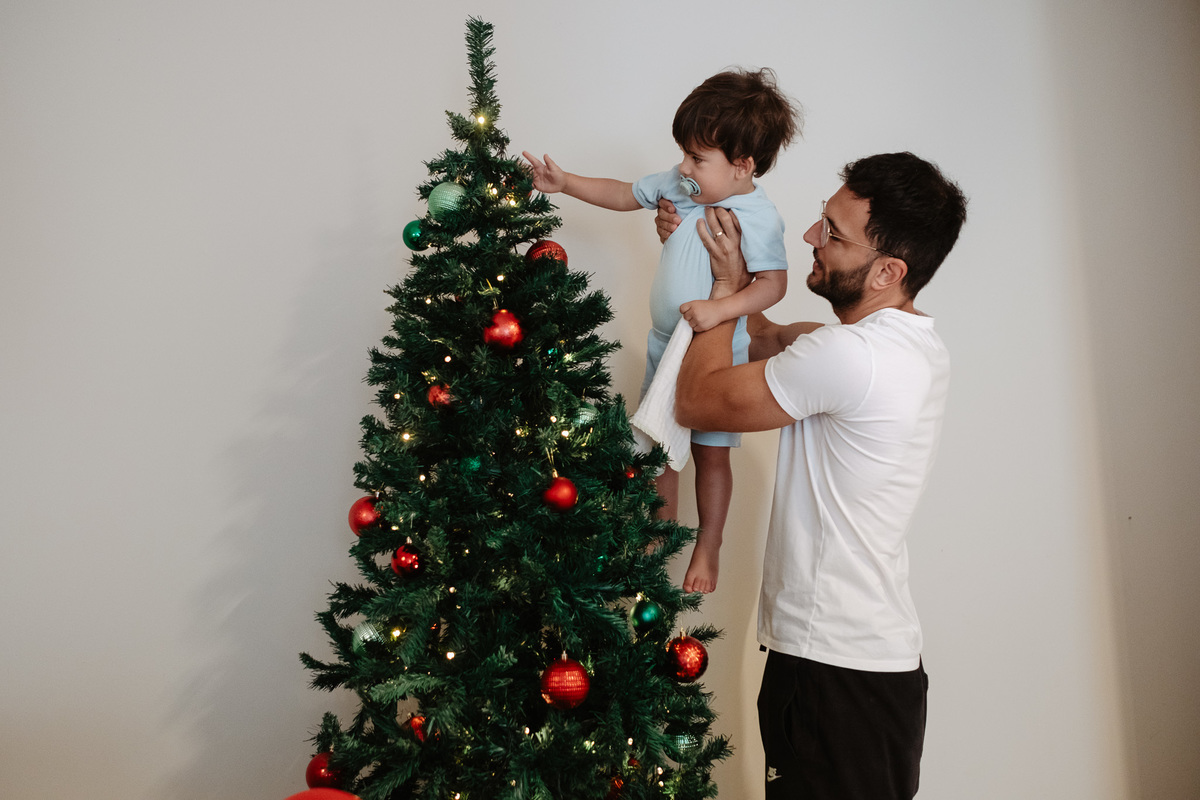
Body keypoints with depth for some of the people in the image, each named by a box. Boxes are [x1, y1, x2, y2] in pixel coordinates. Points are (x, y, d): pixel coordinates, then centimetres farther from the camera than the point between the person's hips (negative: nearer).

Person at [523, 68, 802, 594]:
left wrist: (720, 308, -40)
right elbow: (624, 195, 10)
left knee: (710, 453, 9)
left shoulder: (757, 218, -23)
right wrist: (563, 183, 6)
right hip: (664, 346, 7)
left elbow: (773, 283, -27)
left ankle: (708, 548, 28)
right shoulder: (681, 185, -2)